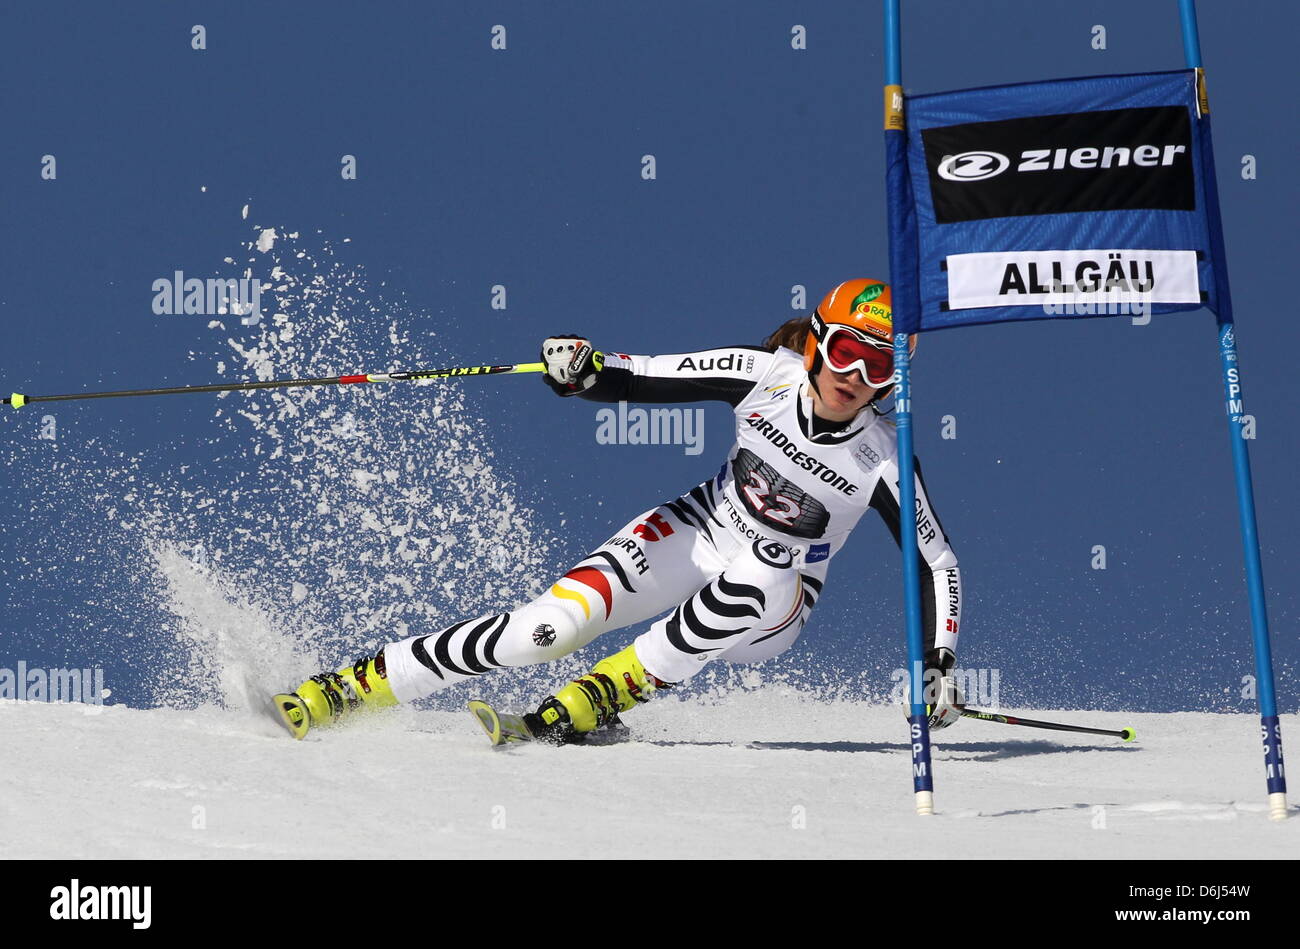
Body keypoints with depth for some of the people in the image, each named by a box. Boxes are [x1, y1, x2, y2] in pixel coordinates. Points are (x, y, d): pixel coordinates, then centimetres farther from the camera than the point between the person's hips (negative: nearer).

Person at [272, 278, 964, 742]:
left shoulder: (881, 459, -18)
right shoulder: (767, 373, -15)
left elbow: (938, 565, -10)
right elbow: (642, 380, -11)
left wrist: (938, 665, -20)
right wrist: (581, 370, -32)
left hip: (770, 611, -1)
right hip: (694, 533, 1)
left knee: (759, 573, -39)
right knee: (555, 623, -22)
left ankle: (591, 706, -30)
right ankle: (349, 688, -15)